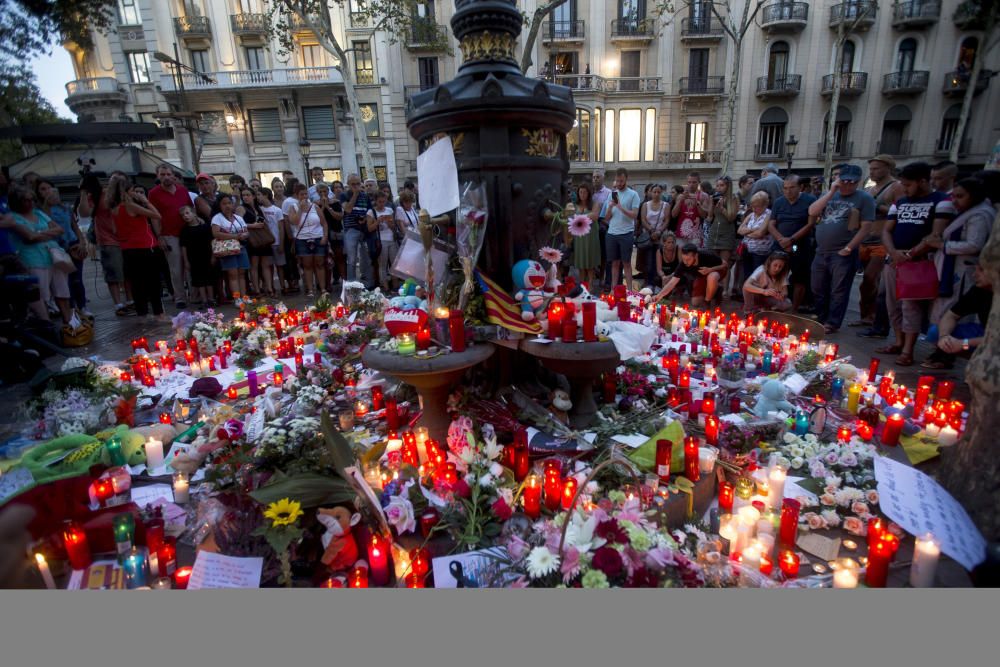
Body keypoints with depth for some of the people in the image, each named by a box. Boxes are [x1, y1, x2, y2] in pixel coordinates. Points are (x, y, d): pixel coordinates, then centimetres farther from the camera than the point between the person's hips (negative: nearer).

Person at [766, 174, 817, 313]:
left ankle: (795, 309, 10)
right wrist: (782, 240, -13)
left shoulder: (810, 201, -3)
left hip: (801, 248, -3)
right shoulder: (779, 202, 8)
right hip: (780, 247, 3)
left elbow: (811, 224, -9)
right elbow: (771, 225, 4)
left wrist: (791, 240, -16)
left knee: (800, 280, 1)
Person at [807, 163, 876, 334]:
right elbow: (812, 212, -4)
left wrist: (848, 248, -14)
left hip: (842, 254, -5)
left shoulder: (864, 198, -2)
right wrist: (831, 192, -7)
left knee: (838, 291, -1)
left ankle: (833, 323, 6)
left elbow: (866, 227, -8)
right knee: (818, 290, 12)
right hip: (821, 252, 5)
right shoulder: (829, 195, 13)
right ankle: (821, 320, 25)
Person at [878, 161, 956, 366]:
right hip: (893, 261, 6)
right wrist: (894, 253, -7)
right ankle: (899, 342, 21)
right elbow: (886, 230, 11)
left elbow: (937, 235, -10)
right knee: (893, 304, 9)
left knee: (911, 305, -10)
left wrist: (910, 254, -14)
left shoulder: (942, 202, -1)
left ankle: (907, 351, -8)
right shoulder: (899, 203, 17)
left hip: (919, 262, -6)